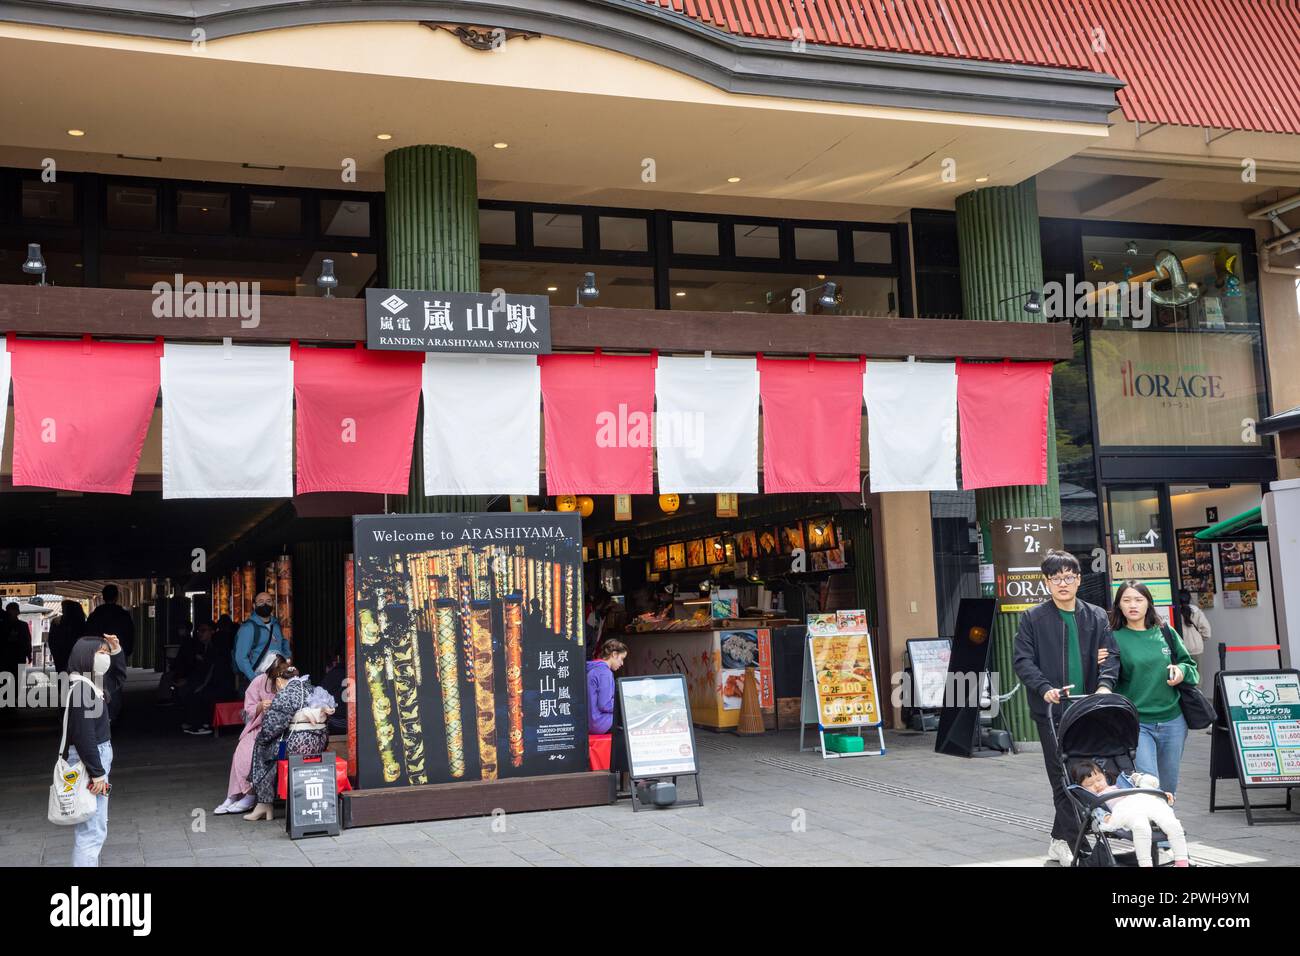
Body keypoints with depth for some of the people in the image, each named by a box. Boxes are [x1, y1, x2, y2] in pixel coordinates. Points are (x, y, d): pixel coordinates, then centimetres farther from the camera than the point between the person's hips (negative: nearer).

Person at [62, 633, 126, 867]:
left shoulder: (94, 685, 9)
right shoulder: (81, 688, -18)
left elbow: (119, 678, 30)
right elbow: (83, 735, -22)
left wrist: (117, 650, 13)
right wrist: (97, 773, -21)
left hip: (98, 756, 10)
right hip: (88, 760, -10)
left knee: (92, 828, 18)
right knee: (92, 830, -9)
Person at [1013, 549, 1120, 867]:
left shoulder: (1096, 616, 11)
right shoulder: (1033, 619, 2)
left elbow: (1110, 654, 3)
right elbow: (1022, 660, -4)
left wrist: (1105, 684, -16)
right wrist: (1044, 688, -19)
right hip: (1051, 709, -3)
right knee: (1063, 777, -4)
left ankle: (1061, 840, 19)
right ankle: (1074, 843, 1)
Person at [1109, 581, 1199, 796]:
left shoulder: (1166, 633, 6)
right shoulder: (1115, 638, -4)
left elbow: (1191, 666, 17)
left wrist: (1182, 671, -4)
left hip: (1172, 721, 4)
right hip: (1135, 723, -4)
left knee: (1168, 786, 14)